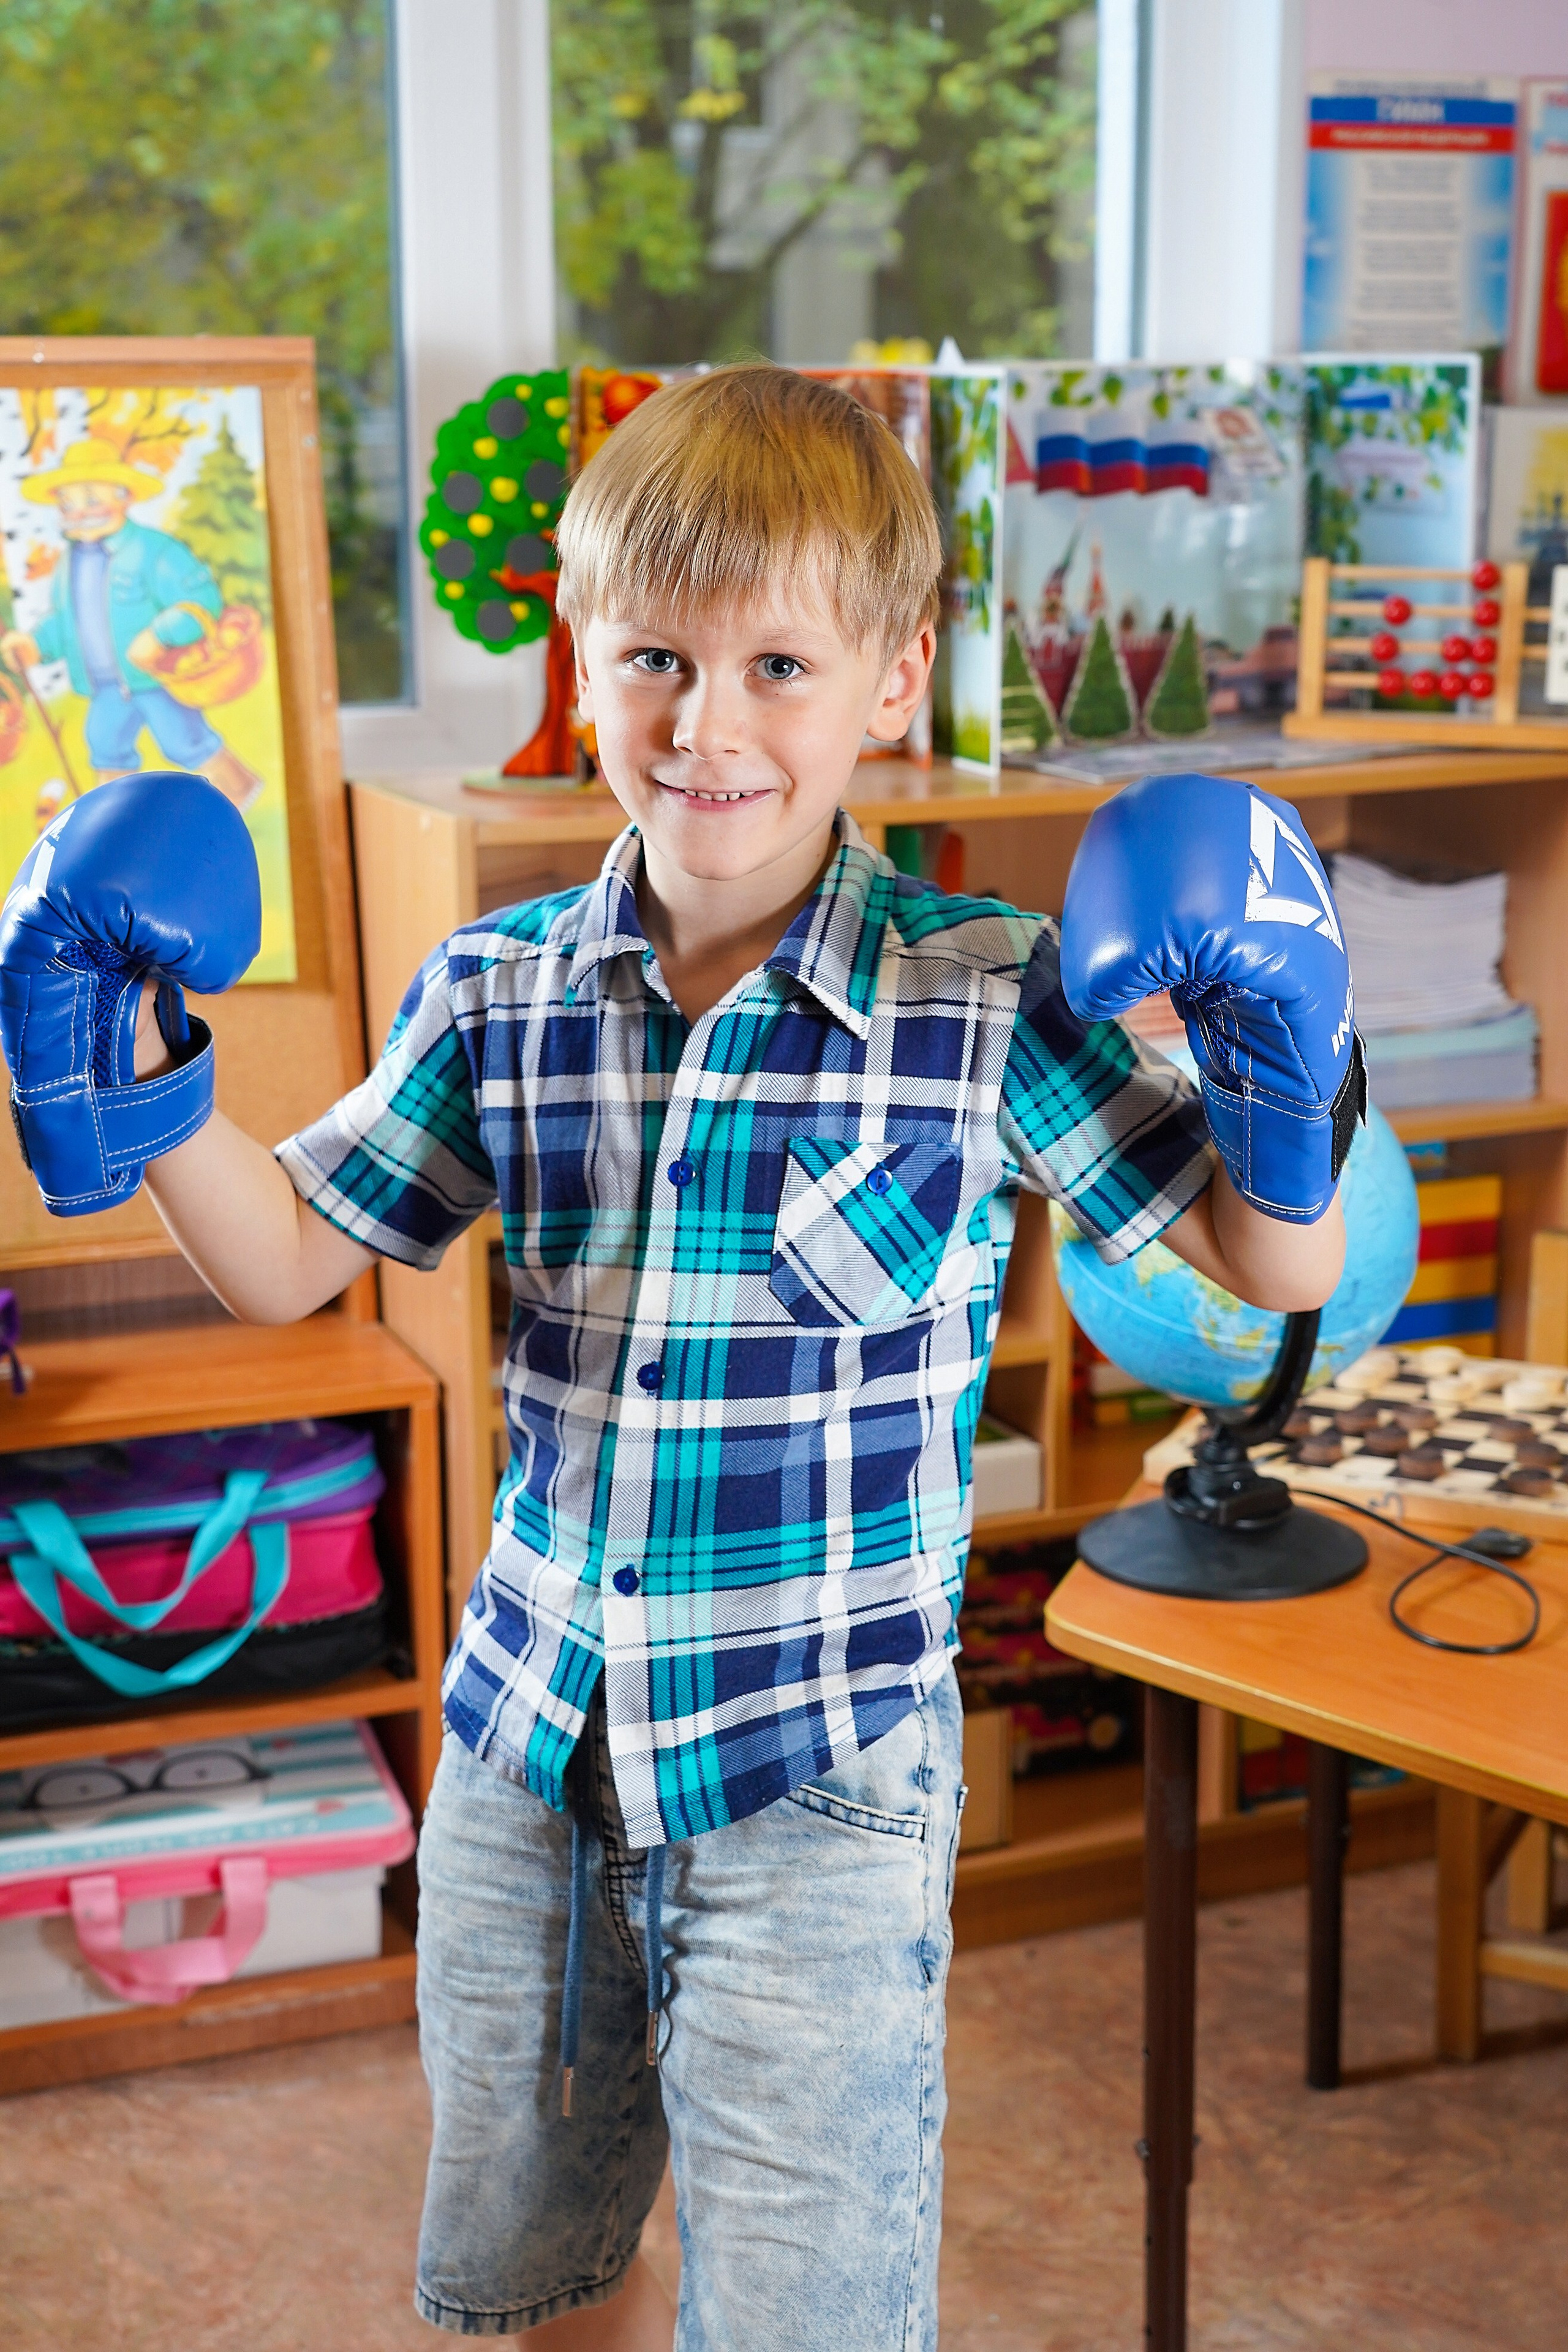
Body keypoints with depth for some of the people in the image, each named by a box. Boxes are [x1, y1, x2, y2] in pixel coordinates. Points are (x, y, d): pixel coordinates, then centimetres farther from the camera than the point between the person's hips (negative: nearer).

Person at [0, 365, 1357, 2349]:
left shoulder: (986, 1000, -13)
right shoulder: (500, 997, -3)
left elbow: (1278, 1269, -5)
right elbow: (286, 1262, 8)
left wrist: (1280, 1078, -23)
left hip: (819, 1778, -4)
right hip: (531, 1738, 4)